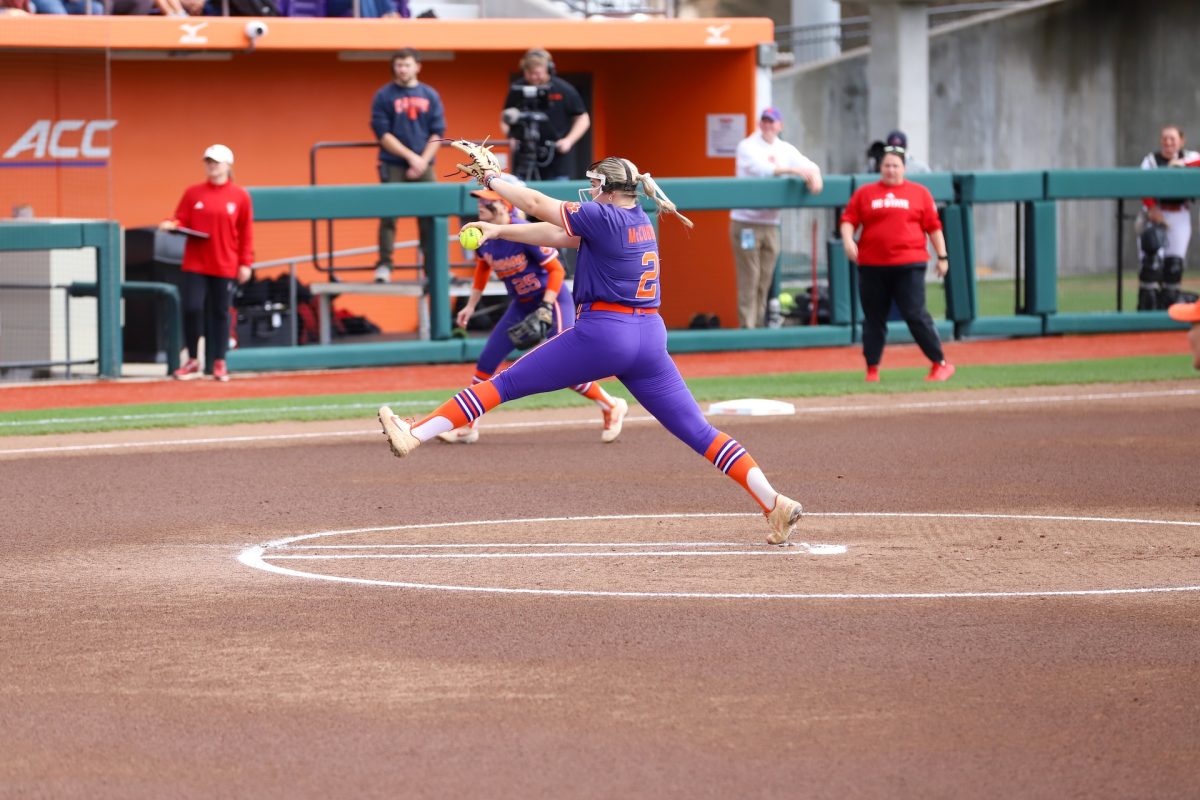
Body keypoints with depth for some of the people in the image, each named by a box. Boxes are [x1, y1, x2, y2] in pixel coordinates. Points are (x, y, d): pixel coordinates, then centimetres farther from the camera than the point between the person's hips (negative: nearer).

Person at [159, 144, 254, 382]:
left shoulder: (240, 196, 2)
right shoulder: (193, 193, 5)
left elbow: (246, 233, 3)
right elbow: (182, 220, 6)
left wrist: (245, 263, -1)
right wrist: (172, 225, -18)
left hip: (225, 266, -1)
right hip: (195, 264, 1)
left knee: (220, 313, 4)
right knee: (191, 308, -8)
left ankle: (219, 363, 14)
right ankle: (193, 361, 6)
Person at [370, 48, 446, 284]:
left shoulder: (430, 95, 9)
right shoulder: (384, 96, 1)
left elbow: (438, 132, 6)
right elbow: (383, 133, -5)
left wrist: (423, 160, -8)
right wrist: (411, 156, -13)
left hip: (424, 166, 2)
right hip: (393, 166, -2)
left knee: (429, 219, 2)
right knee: (389, 216, -7)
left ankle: (433, 267, 8)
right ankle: (384, 265, -3)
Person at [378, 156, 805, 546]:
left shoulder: (604, 218, -7)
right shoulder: (642, 223, 16)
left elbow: (539, 204, 0)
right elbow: (557, 235, 19)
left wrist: (492, 180, 16)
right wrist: (498, 231, 17)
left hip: (601, 334, -7)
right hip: (650, 336, 7)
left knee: (506, 383, 2)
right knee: (698, 431, 4)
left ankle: (413, 435, 2)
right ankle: (774, 503, -6)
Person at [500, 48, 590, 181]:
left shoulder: (564, 90, -2)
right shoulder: (517, 91, 3)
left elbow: (583, 119, 6)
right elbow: (505, 120, 15)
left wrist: (569, 140, -9)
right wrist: (510, 136, -5)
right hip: (524, 164, 2)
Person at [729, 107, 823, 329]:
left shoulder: (785, 150, 12)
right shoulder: (748, 146, -4)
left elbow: (808, 165, 9)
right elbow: (761, 169, -20)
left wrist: (814, 176, -15)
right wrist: (793, 170, -25)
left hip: (771, 224, 5)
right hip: (746, 223, -5)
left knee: (765, 282, 5)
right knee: (749, 279, -8)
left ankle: (759, 326, 11)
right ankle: (747, 327, -7)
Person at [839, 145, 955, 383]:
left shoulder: (919, 193, 9)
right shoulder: (864, 193, 11)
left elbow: (933, 226, 9)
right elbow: (848, 219, 8)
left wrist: (942, 256, 5)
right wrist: (848, 240, -12)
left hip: (909, 265, -2)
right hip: (872, 265, 2)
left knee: (916, 315, -8)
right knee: (873, 318, 5)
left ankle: (940, 364, -2)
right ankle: (872, 370, 11)